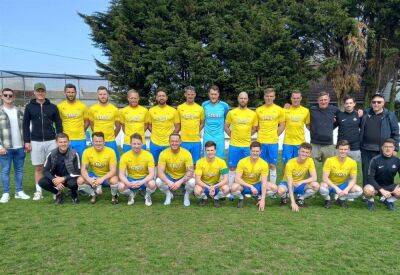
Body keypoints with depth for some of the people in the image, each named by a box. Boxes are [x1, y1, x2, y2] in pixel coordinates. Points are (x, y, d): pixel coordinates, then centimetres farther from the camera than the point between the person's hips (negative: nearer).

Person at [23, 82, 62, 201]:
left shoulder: (52, 107, 5)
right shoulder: (29, 107, 5)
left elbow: (58, 124, 7)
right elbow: (25, 125, 5)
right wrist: (26, 141, -1)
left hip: (51, 141, 0)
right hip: (36, 142, 0)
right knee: (38, 168, 6)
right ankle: (38, 191, 15)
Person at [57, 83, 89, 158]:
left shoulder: (82, 106, 2)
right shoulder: (60, 106, -1)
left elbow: (87, 121, 11)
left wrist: (82, 131, 2)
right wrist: (62, 132, 1)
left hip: (80, 139, 1)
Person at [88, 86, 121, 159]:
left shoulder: (114, 109, 0)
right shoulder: (92, 109, 1)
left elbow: (118, 126, 9)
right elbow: (91, 125, 13)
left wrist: (112, 136, 8)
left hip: (111, 141, 0)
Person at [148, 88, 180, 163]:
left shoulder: (173, 111, 0)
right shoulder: (151, 110, 3)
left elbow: (177, 127, 4)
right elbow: (149, 125, 12)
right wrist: (154, 133, -1)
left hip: (169, 143, -1)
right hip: (155, 143, 1)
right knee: (154, 164, 11)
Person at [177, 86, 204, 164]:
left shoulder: (200, 108, 3)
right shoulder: (180, 108, 2)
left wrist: (197, 132, 2)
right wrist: (182, 131, 1)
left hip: (196, 141, 1)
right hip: (184, 140, 0)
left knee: (195, 163, 8)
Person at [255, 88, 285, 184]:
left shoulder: (279, 110, 3)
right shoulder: (258, 110, 6)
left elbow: (282, 125, 7)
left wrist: (275, 135, -1)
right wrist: (261, 134, 1)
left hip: (273, 142, -1)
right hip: (261, 141, 1)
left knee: (272, 165, 4)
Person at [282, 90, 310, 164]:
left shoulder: (306, 111, 3)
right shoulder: (286, 110, 0)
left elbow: (308, 125, 11)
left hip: (300, 142, 1)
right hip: (287, 142, -1)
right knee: (286, 163, 5)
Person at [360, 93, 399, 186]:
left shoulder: (390, 115, 0)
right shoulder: (365, 114, 7)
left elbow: (395, 133, 2)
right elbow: (361, 129, 17)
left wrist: (395, 149, -1)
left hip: (383, 151, -3)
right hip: (366, 150, 3)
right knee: (366, 174, 10)